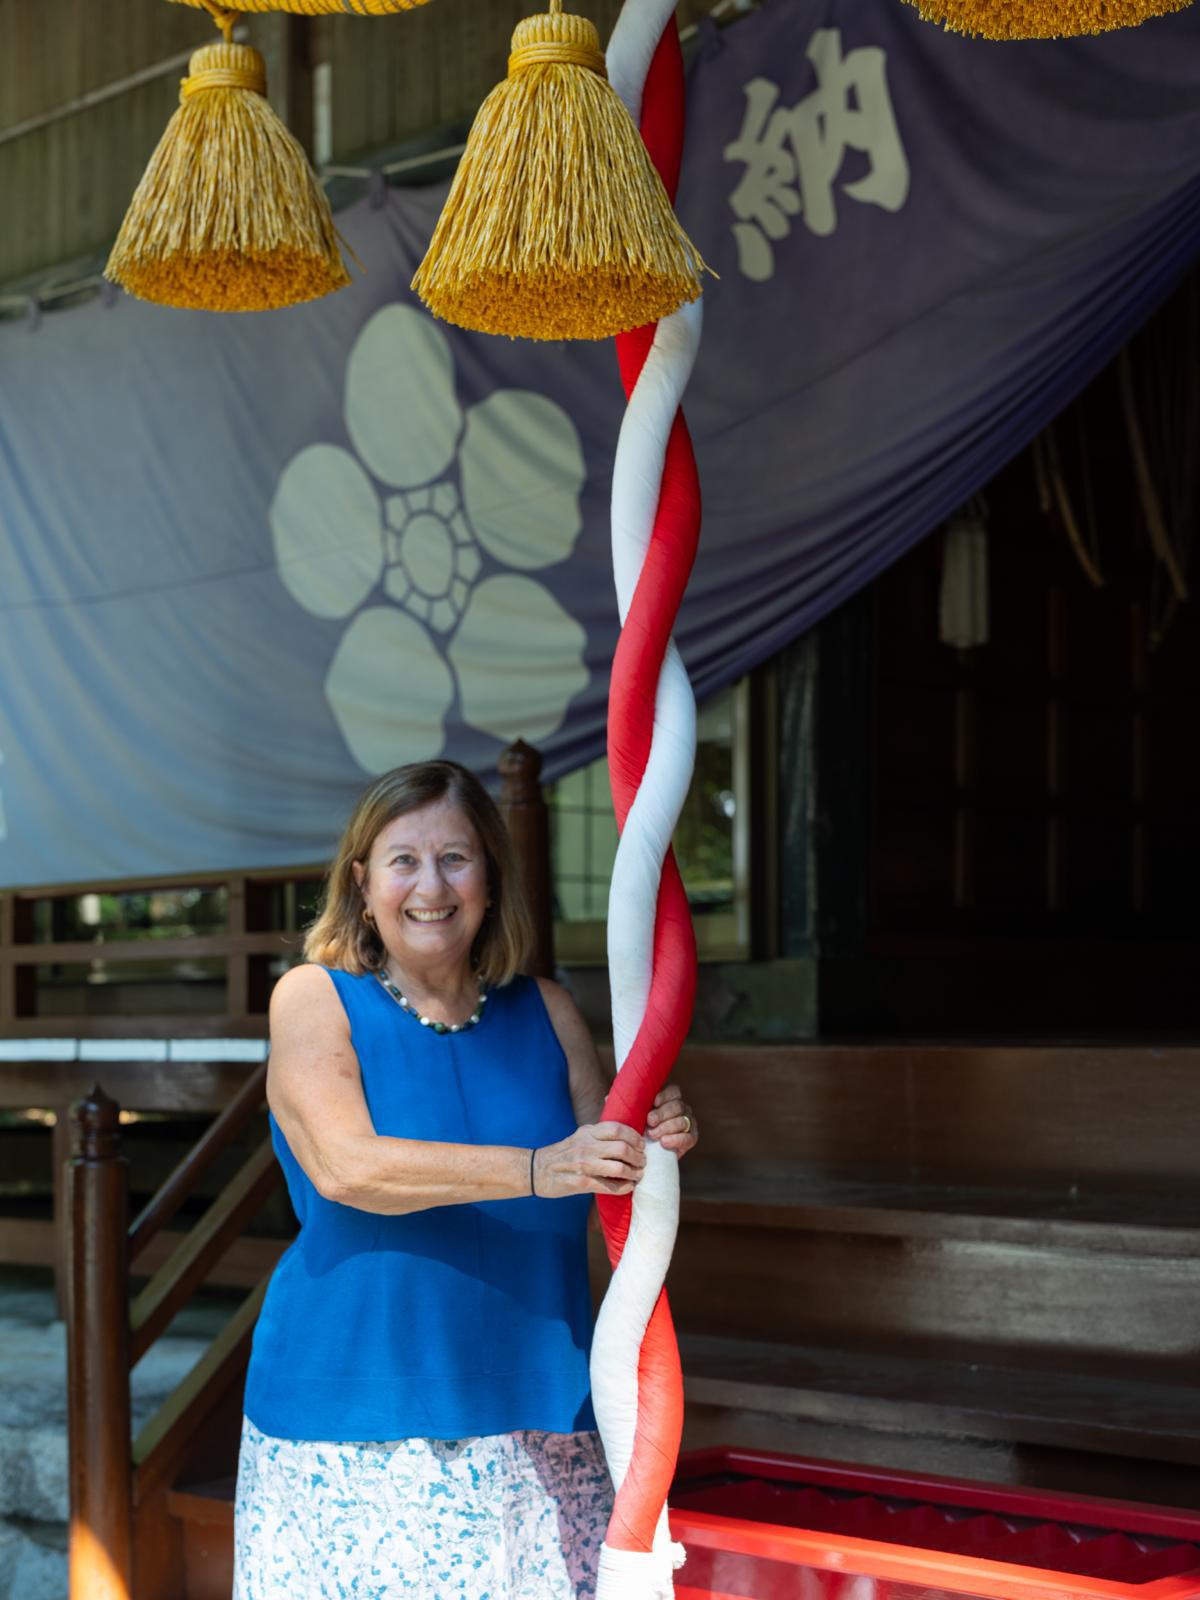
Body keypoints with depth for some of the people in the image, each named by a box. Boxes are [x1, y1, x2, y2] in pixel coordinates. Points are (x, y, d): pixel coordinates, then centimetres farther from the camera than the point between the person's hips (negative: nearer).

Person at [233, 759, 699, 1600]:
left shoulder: (545, 1010, 9)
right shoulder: (314, 999, -2)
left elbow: (606, 1182, 9)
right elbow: (343, 1166, -17)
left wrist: (655, 1143, -14)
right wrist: (535, 1169, -26)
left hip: (530, 1410, 3)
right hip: (353, 1417, -3)